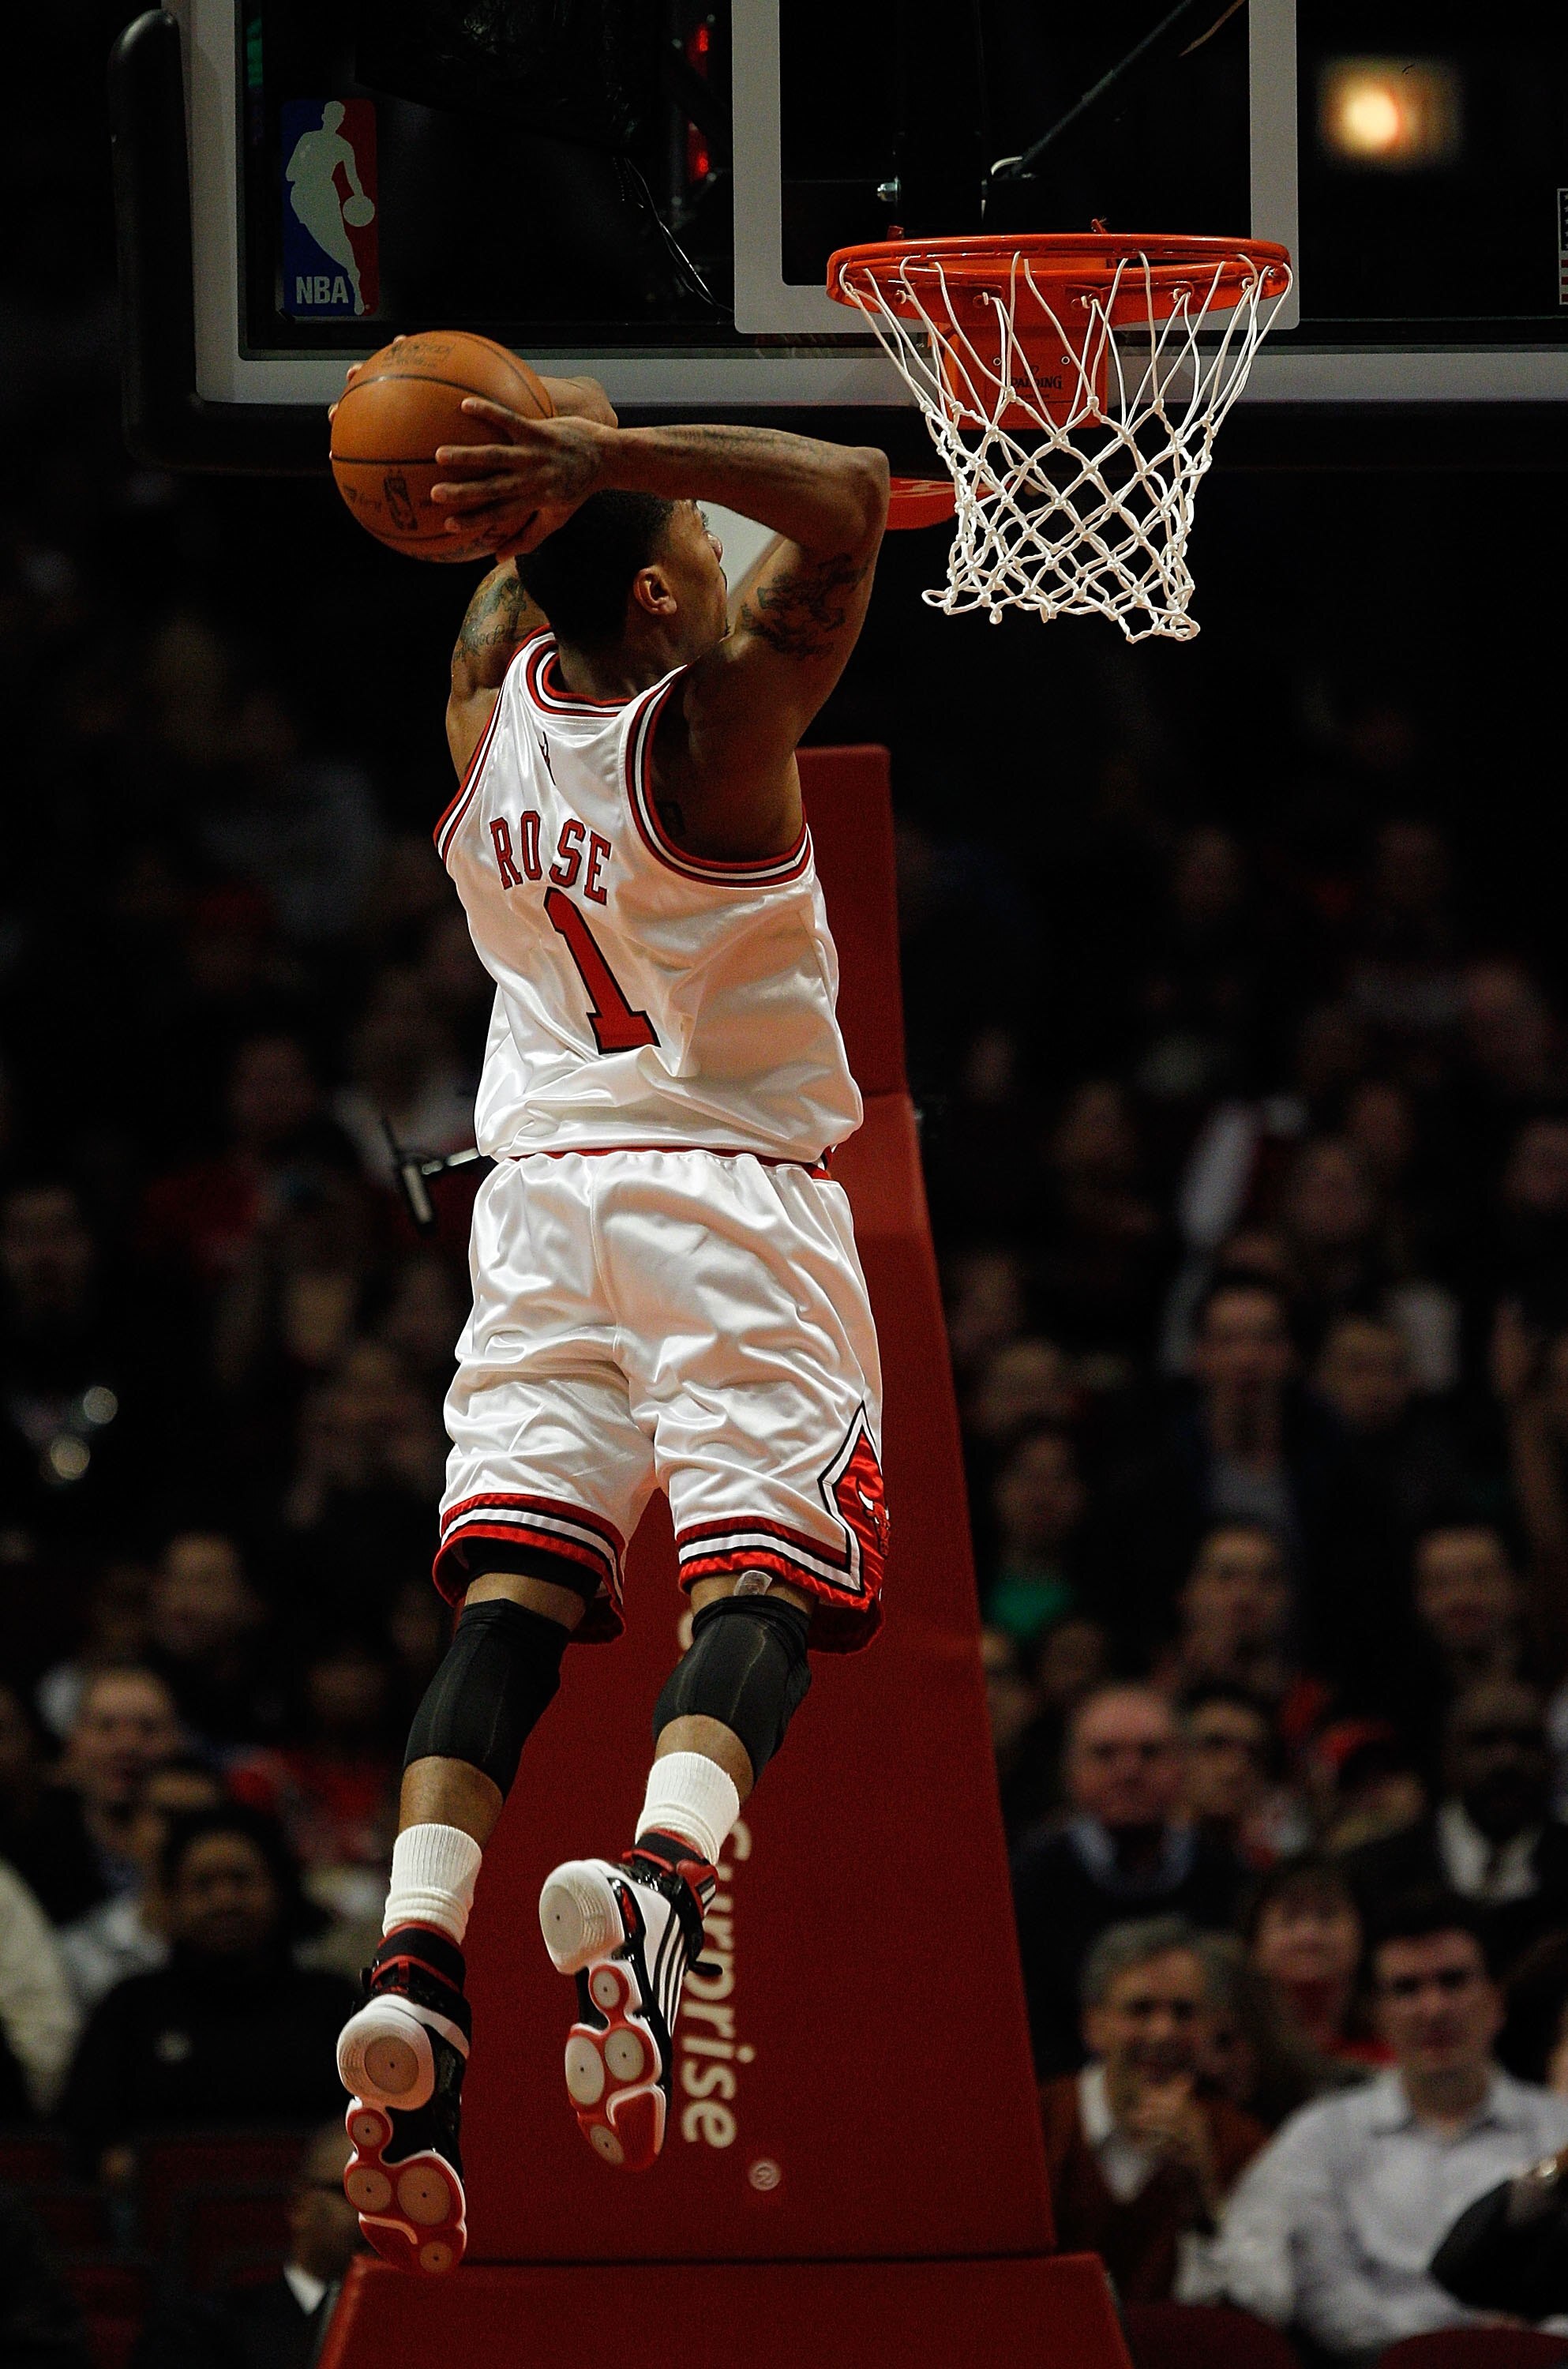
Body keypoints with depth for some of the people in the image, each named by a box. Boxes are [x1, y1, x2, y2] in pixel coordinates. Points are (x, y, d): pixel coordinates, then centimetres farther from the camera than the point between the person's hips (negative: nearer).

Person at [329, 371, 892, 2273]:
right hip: (740, 1202, -5)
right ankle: (657, 1886, -41)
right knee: (752, 1587, -12)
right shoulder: (713, 725, -13)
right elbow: (849, 499, -23)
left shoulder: (489, 705, 4)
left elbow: (518, 571, 27)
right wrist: (611, 459, -25)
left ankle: (416, 1965, -24)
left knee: (508, 1603, -4)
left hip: (544, 1189, 5)